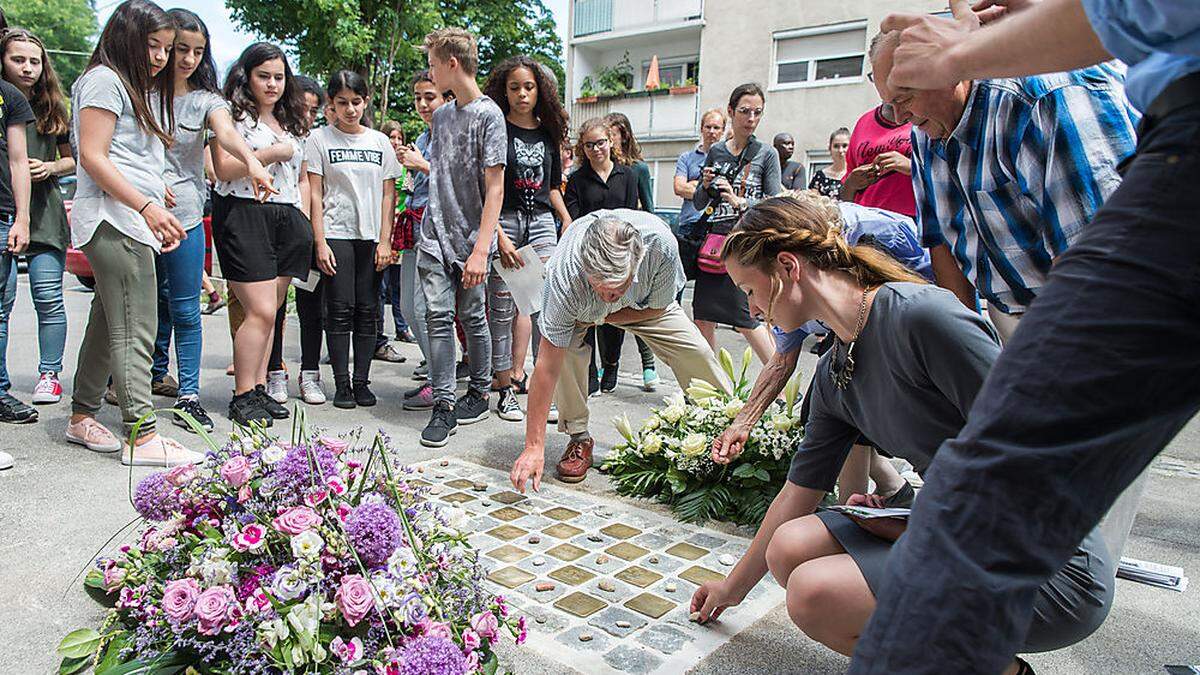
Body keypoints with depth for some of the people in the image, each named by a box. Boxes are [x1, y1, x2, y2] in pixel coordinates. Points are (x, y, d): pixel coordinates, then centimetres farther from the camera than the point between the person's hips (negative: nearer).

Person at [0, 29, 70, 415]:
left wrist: (50, 167, -1)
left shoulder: (53, 107, 14)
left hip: (45, 213, 2)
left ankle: (49, 374, 12)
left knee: (49, 298, 0)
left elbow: (72, 158, 18)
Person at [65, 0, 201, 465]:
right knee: (135, 332, -11)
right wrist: (146, 206, -19)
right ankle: (141, 435, -9)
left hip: (135, 223, 10)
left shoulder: (143, 89, 25)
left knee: (107, 325, 14)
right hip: (114, 221, -10)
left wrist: (160, 214, 16)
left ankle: (82, 418, 24)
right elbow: (92, 157, -12)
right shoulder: (105, 80, -3)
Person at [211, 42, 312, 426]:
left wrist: (304, 221, 15)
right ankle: (242, 398, -4)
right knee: (261, 311, -13)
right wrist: (272, 153, -11)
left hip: (287, 219, 6)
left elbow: (302, 177, 26)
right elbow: (224, 169, -10)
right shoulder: (233, 115, 2)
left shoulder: (292, 123, 22)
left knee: (269, 311, 5)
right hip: (245, 215, -6)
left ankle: (259, 389, 12)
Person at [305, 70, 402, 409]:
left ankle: (362, 381, 11)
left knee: (368, 310, 3)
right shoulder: (320, 139, 4)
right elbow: (315, 194, 0)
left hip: (372, 237, 2)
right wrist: (320, 242, -8)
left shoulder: (380, 142, 10)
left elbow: (388, 195, 8)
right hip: (336, 234, -2)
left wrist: (385, 241, -1)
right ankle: (342, 384, 4)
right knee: (340, 310, -3)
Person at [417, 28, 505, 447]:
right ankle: (443, 406, -1)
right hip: (435, 235, 5)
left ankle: (479, 394, 23)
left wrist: (481, 248, -19)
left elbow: (494, 187, -14)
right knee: (439, 315, -3)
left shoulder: (488, 114, -8)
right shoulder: (441, 116, 14)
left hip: (471, 237, -5)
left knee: (472, 317, 5)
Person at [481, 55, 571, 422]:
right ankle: (506, 387, 6)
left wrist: (569, 222, 15)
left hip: (541, 220, 5)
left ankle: (516, 373, 6)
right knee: (502, 306, -1)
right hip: (503, 220, -5)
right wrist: (499, 236, -17)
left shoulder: (548, 133, 13)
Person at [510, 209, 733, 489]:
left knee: (696, 352, -7)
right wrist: (534, 447, -39)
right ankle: (578, 437, -10)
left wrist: (601, 317, -24)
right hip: (578, 307, -1)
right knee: (565, 346, -30)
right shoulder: (565, 278, -45)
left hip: (642, 303, 2)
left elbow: (656, 308, -19)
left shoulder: (662, 244, -42)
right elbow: (547, 366, -40)